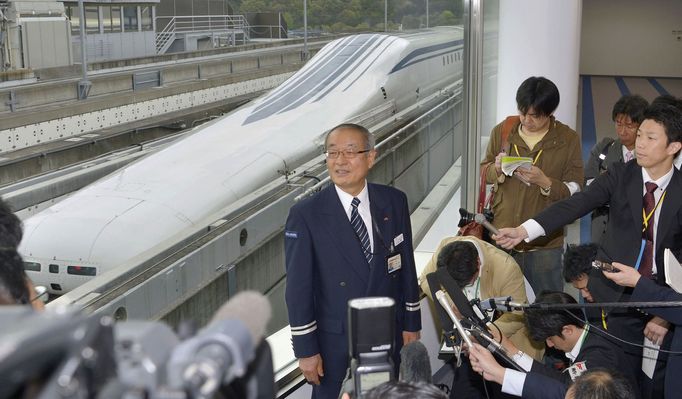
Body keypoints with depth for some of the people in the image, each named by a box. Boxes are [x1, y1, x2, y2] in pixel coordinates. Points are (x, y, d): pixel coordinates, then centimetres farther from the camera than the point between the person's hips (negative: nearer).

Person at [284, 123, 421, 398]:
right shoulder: (305, 215, -14)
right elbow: (298, 287, -11)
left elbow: (406, 265, 5)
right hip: (334, 341, -3)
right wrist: (305, 350, -10)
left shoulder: (394, 202, -3)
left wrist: (412, 322, 7)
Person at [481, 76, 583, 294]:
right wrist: (497, 170, -12)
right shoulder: (501, 131, 1)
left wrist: (544, 182, -23)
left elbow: (574, 190, -5)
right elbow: (484, 170, 11)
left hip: (545, 243, -2)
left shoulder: (568, 140, -5)